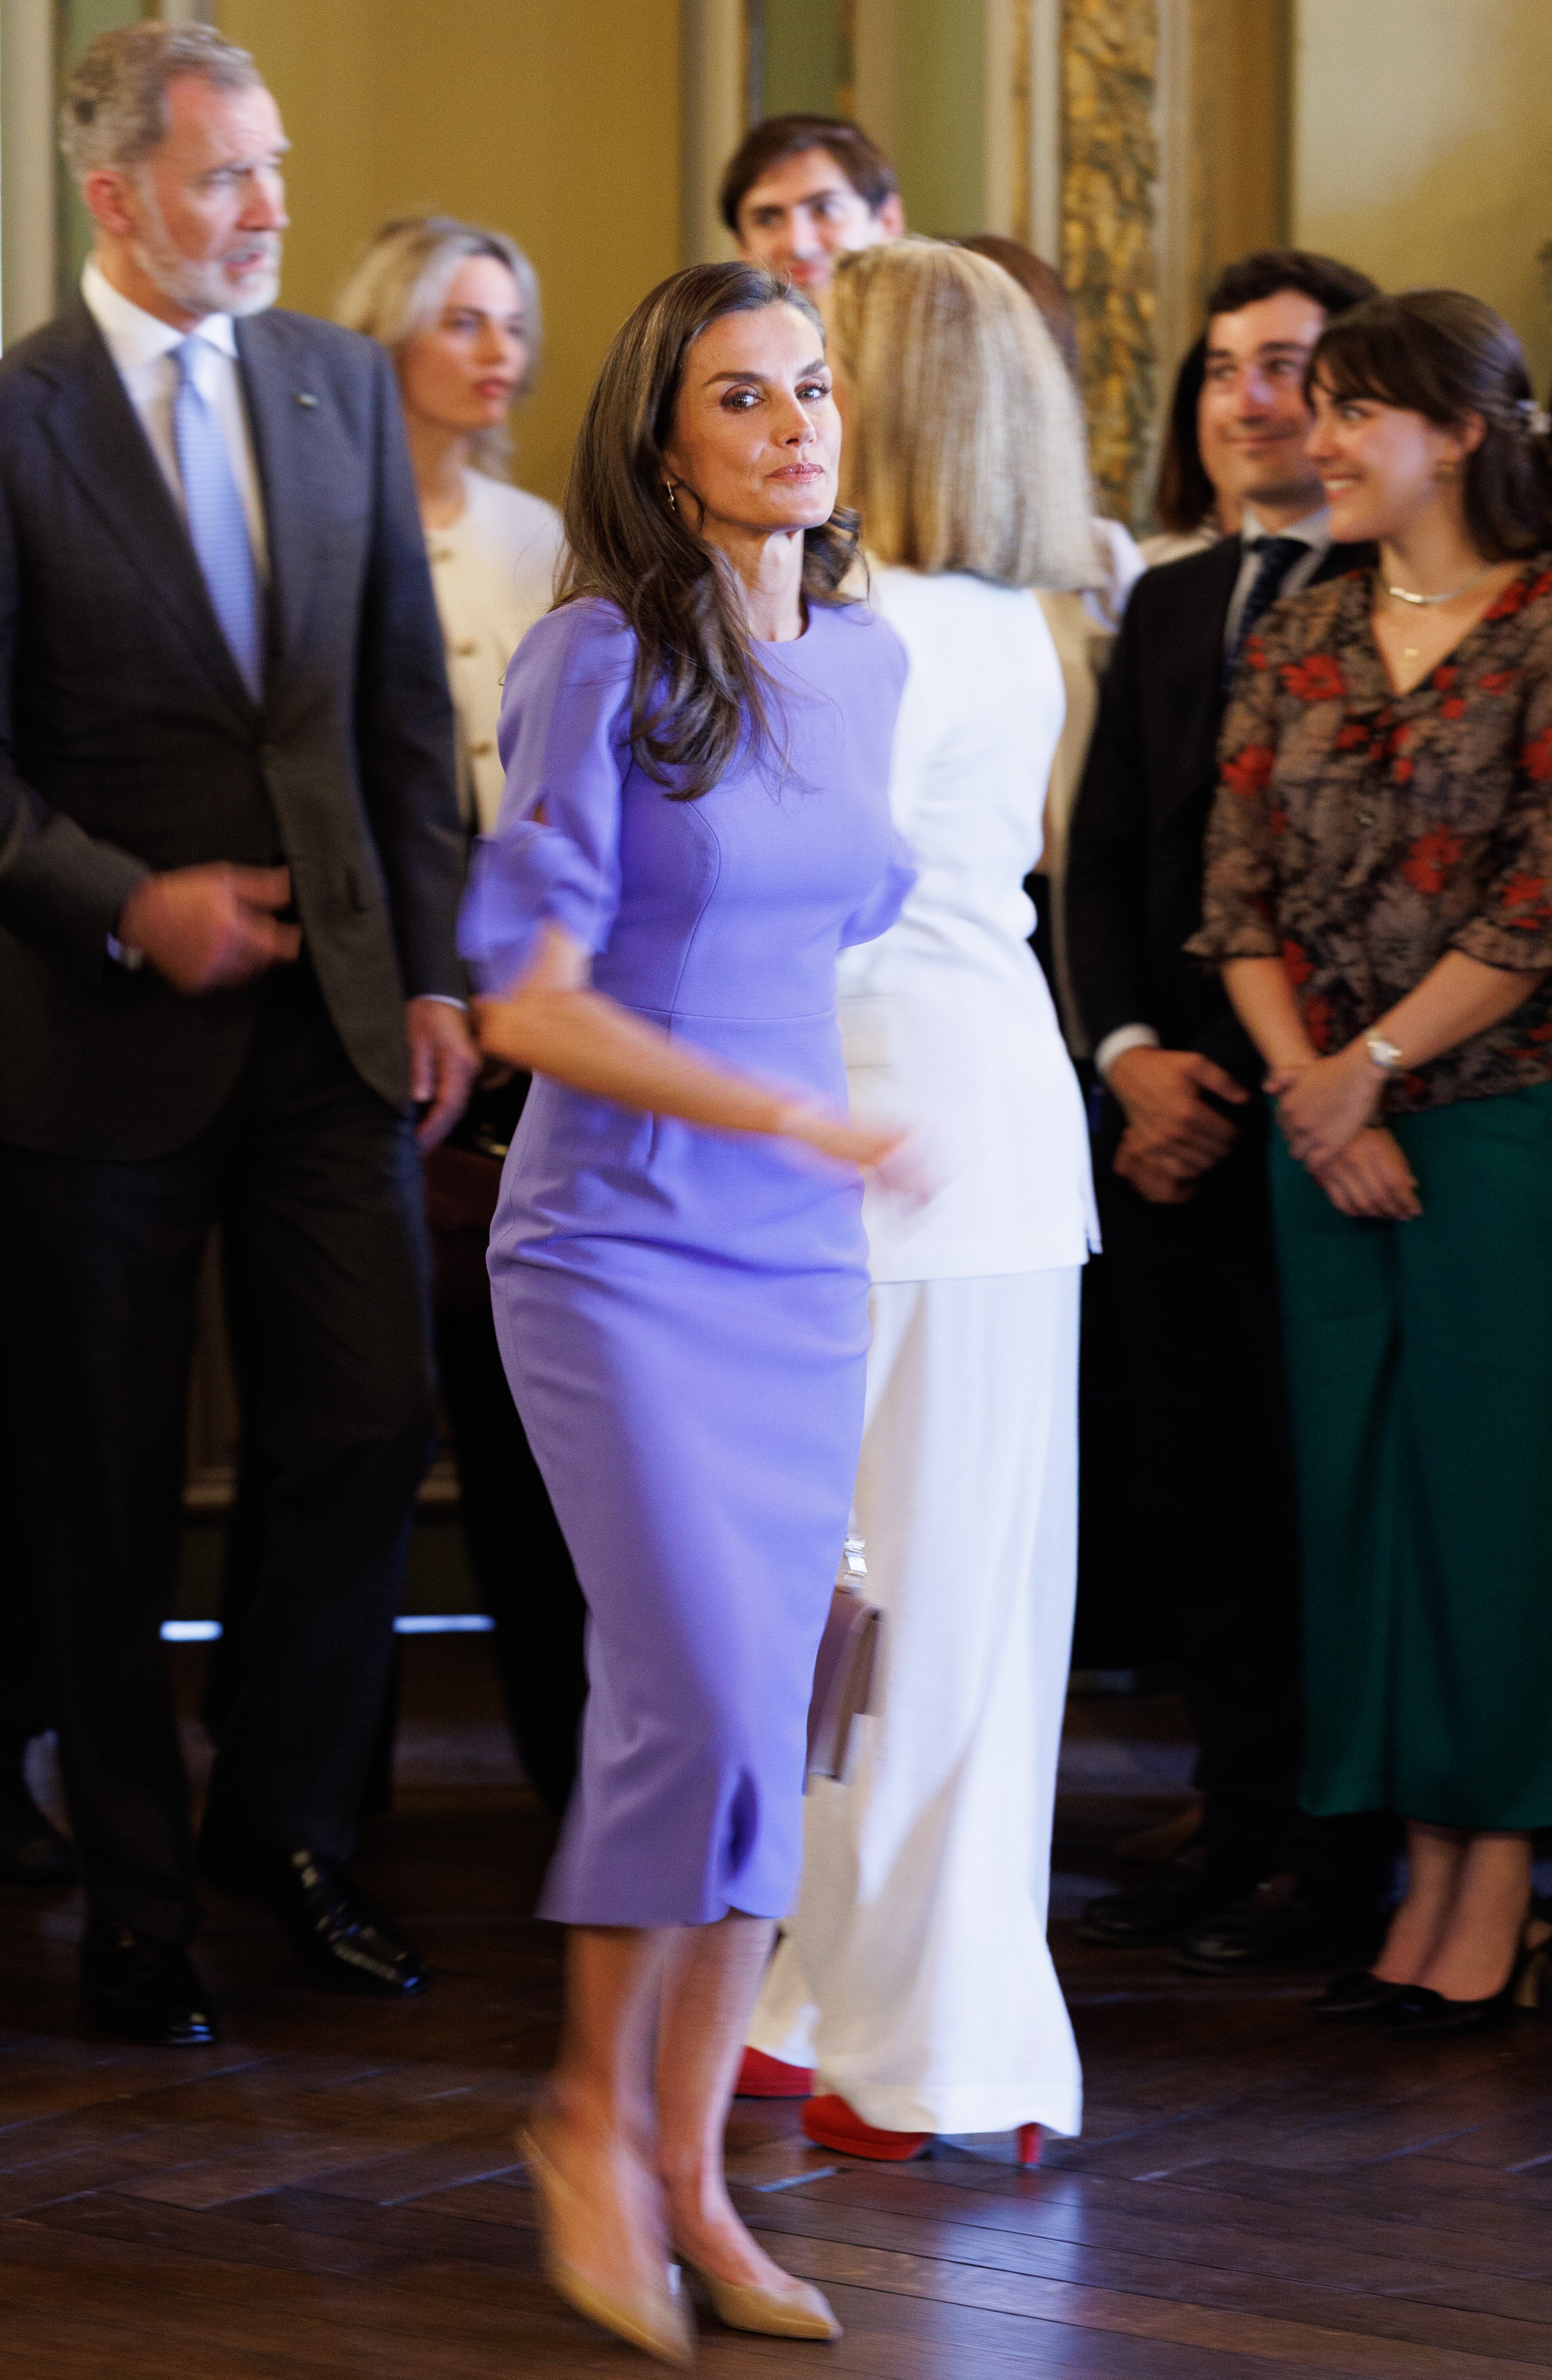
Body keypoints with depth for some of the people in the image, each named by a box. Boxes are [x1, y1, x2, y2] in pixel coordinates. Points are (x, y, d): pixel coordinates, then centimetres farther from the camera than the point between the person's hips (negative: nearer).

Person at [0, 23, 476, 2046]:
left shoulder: (342, 384, 7)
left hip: (329, 1006, 4)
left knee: (368, 1426, 2)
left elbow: (410, 701, 9)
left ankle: (284, 1822, 23)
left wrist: (432, 966, 4)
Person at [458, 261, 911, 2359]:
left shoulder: (869, 661, 8)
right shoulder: (606, 658, -10)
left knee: (760, 1727, 5)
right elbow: (529, 1002, -14)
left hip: (801, 1261, 6)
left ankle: (690, 2181, 16)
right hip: (617, 1248, -6)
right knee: (701, 1697, -15)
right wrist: (777, 1111, -20)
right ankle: (594, 2111, 8)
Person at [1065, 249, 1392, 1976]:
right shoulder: (1169, 603, 17)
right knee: (1197, 1484, 9)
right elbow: (1102, 855, 13)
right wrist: (1129, 1053, -2)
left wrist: (1261, 1084, -13)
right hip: (1173, 1108, 6)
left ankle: (1336, 1860, 9)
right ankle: (1240, 1825, 18)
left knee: (1320, 1486, -1)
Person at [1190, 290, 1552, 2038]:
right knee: (1361, 1478, 6)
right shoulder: (1297, 645, 10)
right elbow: (1241, 897, 6)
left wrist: (1371, 1068, -10)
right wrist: (1309, 1093, -7)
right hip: (1329, 1131, 5)